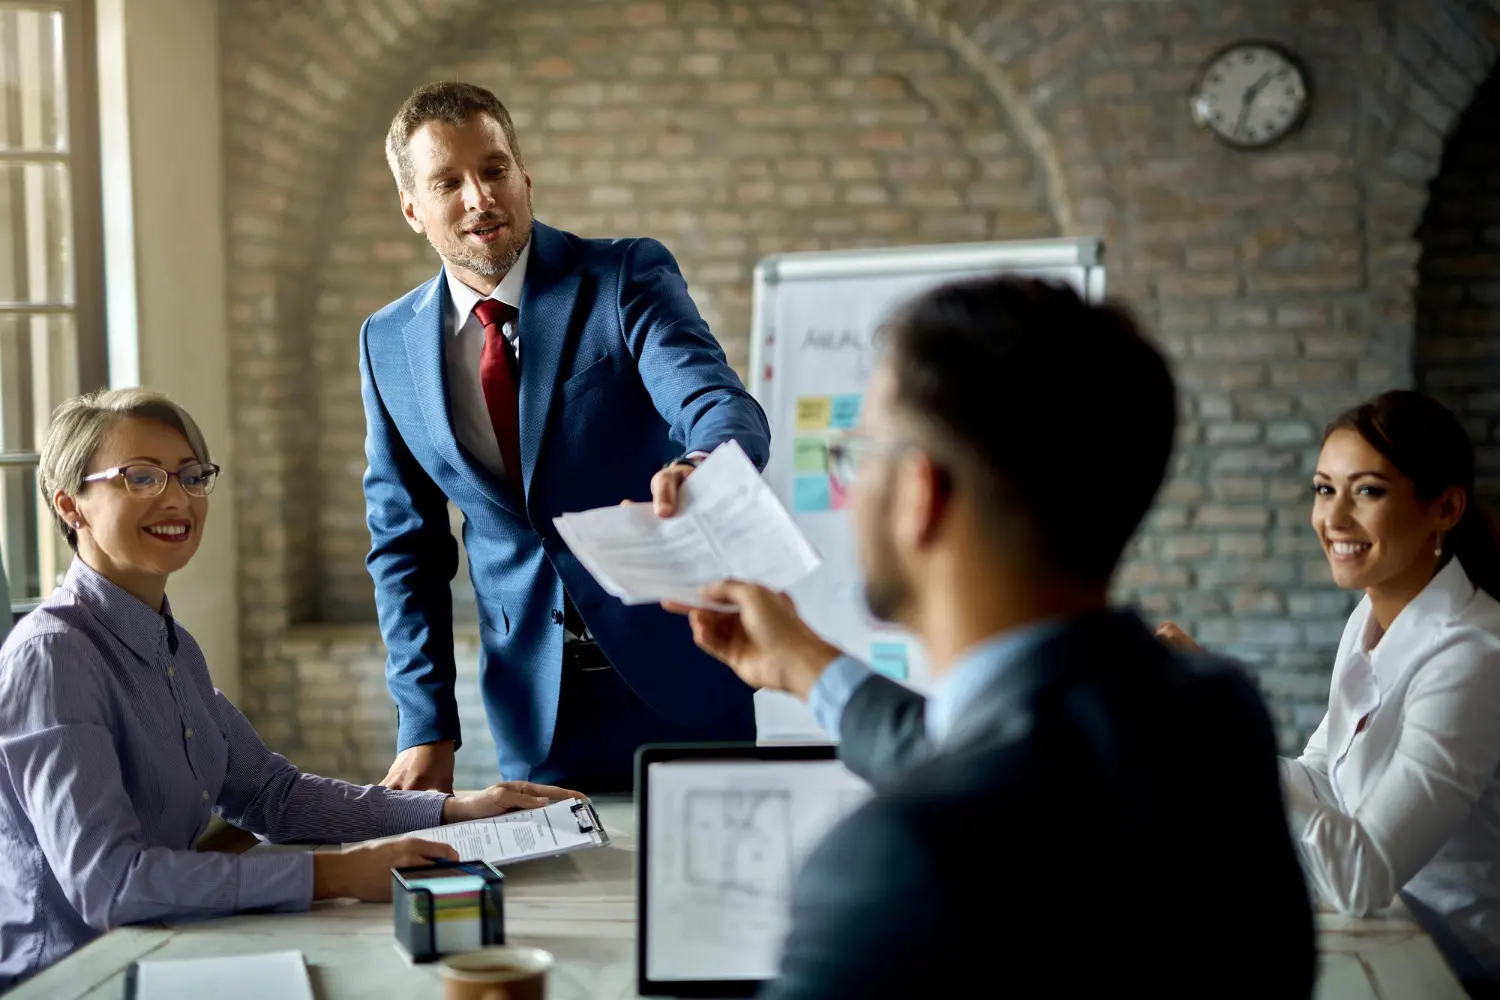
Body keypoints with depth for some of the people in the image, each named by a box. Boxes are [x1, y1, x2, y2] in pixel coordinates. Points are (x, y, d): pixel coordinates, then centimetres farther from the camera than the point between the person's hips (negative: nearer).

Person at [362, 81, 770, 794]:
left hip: (674, 675, -2)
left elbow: (728, 411, -23)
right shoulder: (389, 344, 3)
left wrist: (701, 470, -48)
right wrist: (427, 727, 0)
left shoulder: (628, 277, -8)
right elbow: (404, 543, 8)